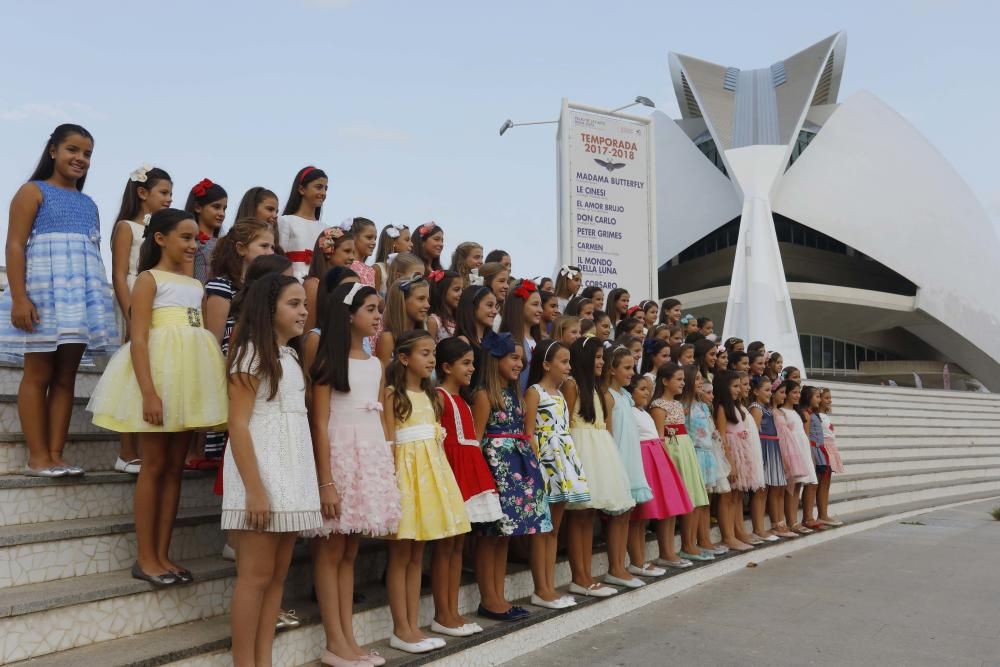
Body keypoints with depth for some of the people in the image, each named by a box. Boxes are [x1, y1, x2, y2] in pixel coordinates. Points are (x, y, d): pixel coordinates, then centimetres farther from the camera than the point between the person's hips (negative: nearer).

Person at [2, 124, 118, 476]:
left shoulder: (89, 204, 18)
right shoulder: (33, 191, 1)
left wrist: (100, 300, 12)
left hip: (82, 294, 6)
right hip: (43, 291, -5)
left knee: (66, 376, 4)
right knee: (38, 374, -2)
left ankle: (56, 454, 7)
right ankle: (38, 457, 0)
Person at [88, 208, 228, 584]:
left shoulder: (195, 284, 17)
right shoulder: (149, 279, -3)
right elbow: (138, 339, -12)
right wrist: (148, 392, -22)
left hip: (190, 377, 6)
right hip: (159, 373, -6)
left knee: (175, 467, 7)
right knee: (154, 466, -2)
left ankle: (162, 554, 14)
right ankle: (145, 558, 7)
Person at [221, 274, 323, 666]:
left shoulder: (291, 357, 16)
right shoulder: (251, 353, -7)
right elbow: (237, 424, -14)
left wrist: (319, 482, 11)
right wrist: (254, 489, -21)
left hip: (292, 473, 8)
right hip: (261, 473, -8)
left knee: (278, 573, 8)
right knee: (256, 574, -4)